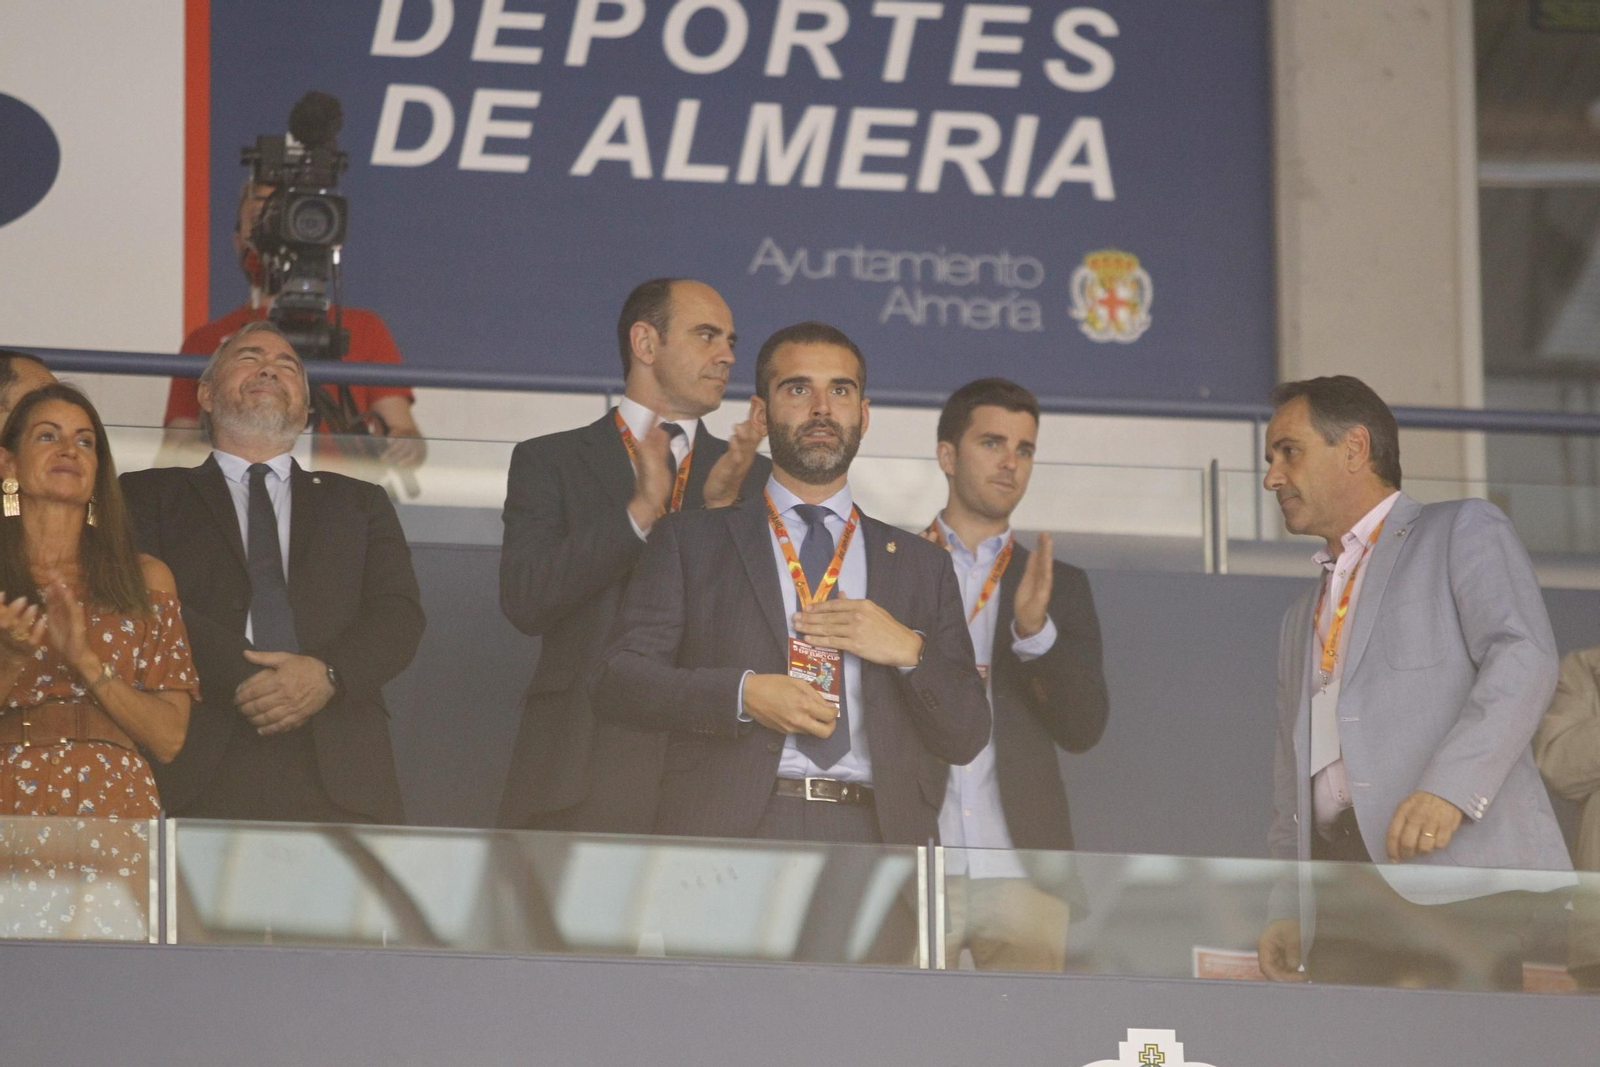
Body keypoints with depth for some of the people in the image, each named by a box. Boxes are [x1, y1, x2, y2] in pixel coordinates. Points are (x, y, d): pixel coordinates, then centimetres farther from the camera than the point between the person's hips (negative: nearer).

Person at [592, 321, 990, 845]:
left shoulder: (921, 565, 22)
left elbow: (967, 737, 17)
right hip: (732, 833, -2)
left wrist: (909, 651, -1)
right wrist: (744, 694, -9)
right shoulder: (690, 541, 16)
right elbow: (616, 682, 4)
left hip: (878, 839, 2)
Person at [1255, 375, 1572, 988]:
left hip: (1461, 884, -6)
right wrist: (1286, 908, 13)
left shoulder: (1463, 533, 10)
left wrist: (1450, 784, -22)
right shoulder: (1302, 620, 32)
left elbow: (1524, 658, -8)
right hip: (1339, 908, 7)